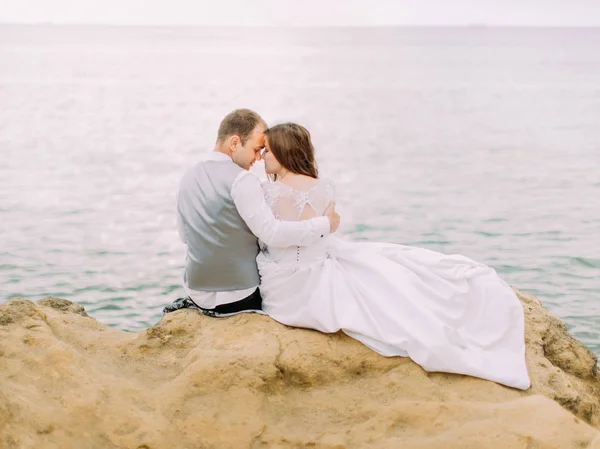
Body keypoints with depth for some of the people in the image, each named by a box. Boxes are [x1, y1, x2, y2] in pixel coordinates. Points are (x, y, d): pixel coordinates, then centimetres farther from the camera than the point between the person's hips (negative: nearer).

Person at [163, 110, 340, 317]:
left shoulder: (188, 177, 6)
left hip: (197, 290, 7)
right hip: (237, 297, -7)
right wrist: (325, 224, -14)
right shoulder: (241, 180, -18)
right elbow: (272, 234, -22)